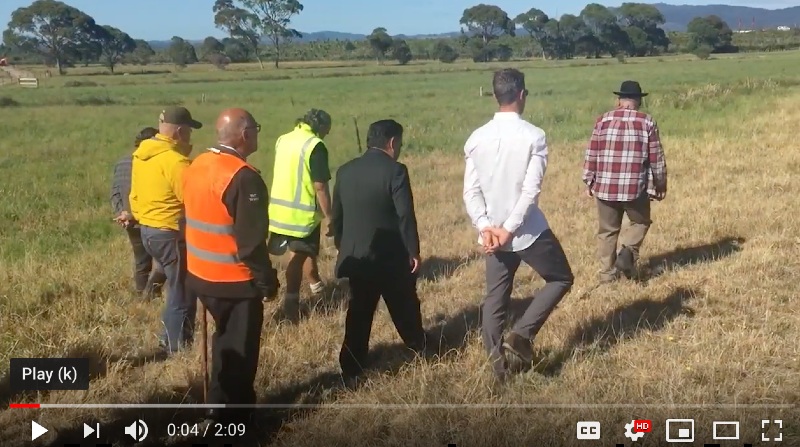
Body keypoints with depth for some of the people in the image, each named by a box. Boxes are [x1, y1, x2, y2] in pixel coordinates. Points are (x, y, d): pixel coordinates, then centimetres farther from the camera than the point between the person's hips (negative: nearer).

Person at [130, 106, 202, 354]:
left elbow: (136, 194, 14)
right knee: (182, 293, 4)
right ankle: (178, 347, 12)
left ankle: (171, 338, 29)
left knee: (177, 287, 22)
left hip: (148, 229, 9)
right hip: (170, 234, -9)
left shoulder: (141, 155, 7)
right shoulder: (175, 160, -22)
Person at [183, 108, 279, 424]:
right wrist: (267, 279, -11)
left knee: (226, 341, 24)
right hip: (234, 279, -8)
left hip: (201, 274, 8)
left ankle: (225, 401, 36)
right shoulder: (244, 177, -23)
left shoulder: (197, 166, 4)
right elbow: (251, 240, -23)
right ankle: (226, 417, 16)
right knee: (238, 348, 7)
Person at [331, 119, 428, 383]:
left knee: (358, 312, 10)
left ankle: (351, 369, 10)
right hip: (391, 255, -4)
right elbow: (406, 216, -16)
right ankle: (420, 348, 37)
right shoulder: (395, 171, -14)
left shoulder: (345, 171, 4)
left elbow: (336, 215, 9)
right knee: (404, 306, 17)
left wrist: (342, 247, 21)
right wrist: (413, 251, -6)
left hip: (356, 255, 4)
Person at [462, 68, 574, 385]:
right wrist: (510, 228, -16)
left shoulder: (476, 139, 1)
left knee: (494, 300, 13)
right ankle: (522, 334, 4)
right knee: (561, 279, 17)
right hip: (529, 231, -4)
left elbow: (471, 192, -3)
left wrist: (485, 227, -9)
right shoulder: (534, 136, -12)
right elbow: (531, 189, -18)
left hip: (492, 233, 4)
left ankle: (497, 362, 15)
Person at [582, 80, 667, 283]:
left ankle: (607, 272, 14)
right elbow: (656, 158, 2)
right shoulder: (647, 122, 0)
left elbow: (591, 154, 4)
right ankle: (628, 253, 0)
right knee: (640, 222, 21)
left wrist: (589, 182, 15)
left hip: (605, 186, 2)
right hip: (635, 187, -1)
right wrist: (660, 185, 14)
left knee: (607, 230, 13)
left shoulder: (603, 120, 2)